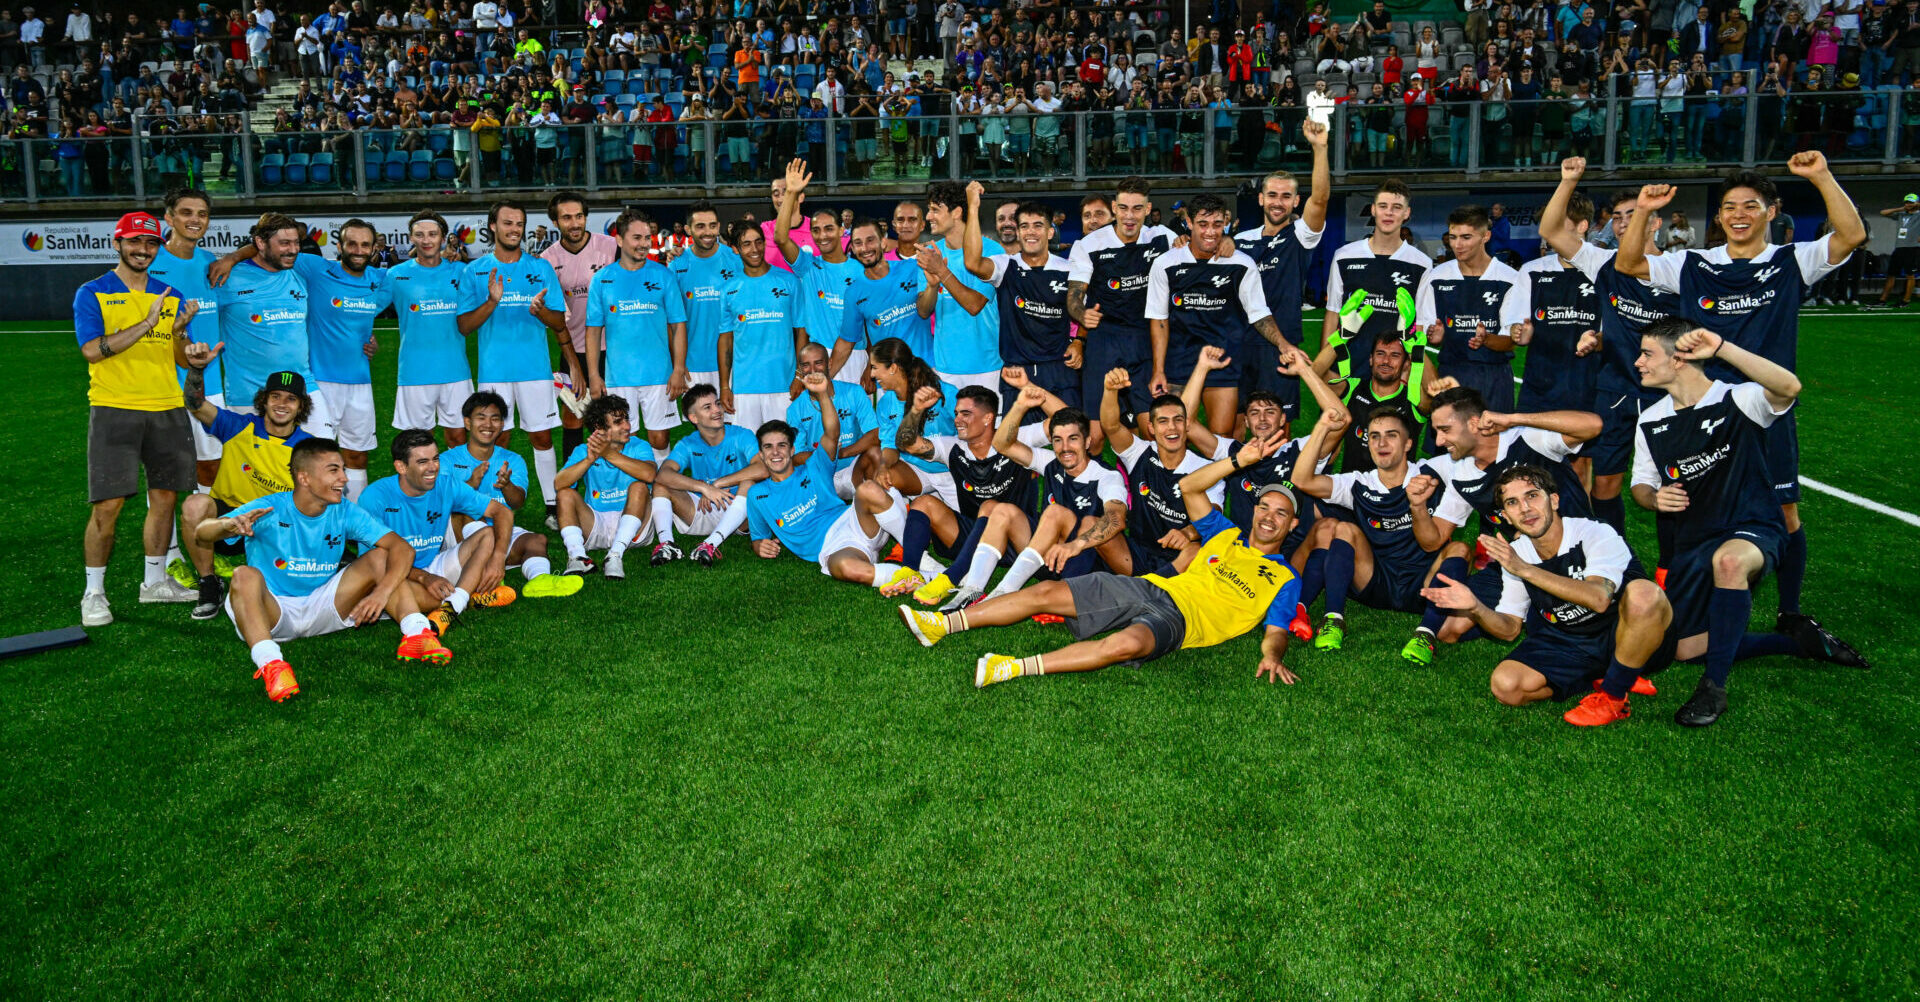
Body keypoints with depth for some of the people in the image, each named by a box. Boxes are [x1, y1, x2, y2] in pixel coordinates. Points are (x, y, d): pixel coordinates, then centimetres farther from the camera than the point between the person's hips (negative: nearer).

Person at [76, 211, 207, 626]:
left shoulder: (171, 297, 13)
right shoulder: (92, 294, 1)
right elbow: (92, 350, -12)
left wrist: (191, 353, -10)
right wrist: (146, 323, -16)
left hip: (167, 408, 5)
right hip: (113, 409, -5)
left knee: (164, 498, 9)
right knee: (108, 505, -7)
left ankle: (155, 581, 23)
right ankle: (93, 593, 6)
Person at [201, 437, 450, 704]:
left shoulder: (344, 512, -4)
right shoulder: (270, 510, -13)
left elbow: (402, 548, -12)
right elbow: (202, 532, -23)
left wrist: (382, 592, -29)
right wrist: (229, 525, -48)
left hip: (322, 608, 3)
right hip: (273, 612, -3)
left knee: (380, 556, -11)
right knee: (245, 575, -33)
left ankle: (416, 633, -28)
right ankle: (270, 662, -51)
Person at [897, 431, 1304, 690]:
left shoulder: (1284, 579, 14)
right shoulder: (1227, 536, 26)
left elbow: (1276, 631, 1)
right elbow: (1189, 487, 23)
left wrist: (1272, 655, -22)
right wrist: (1238, 461, 14)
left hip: (1181, 618, -5)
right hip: (1149, 587, 5)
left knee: (1127, 644, -41)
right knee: (1047, 592, -11)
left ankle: (1016, 668, -46)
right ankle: (943, 624, -11)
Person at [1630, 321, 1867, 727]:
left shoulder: (1737, 401, -12)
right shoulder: (1651, 423, 5)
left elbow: (1789, 387, -35)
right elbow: (1641, 484, 15)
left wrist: (1721, 348, -37)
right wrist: (1653, 498, -9)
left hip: (1752, 530, -7)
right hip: (1692, 544, 7)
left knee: (1728, 560, -44)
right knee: (1685, 649, 3)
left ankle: (1714, 687, -30)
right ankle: (1800, 639, 21)